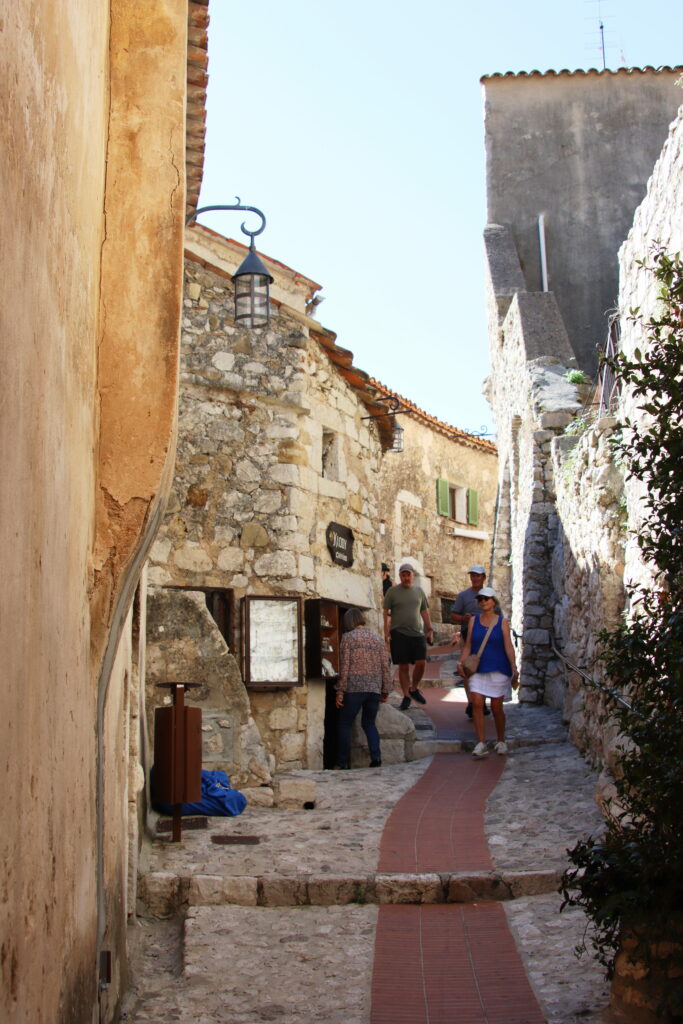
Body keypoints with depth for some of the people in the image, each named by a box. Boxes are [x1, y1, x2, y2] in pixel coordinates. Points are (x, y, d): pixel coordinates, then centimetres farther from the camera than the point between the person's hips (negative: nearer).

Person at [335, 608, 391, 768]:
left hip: (354, 688, -4)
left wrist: (340, 690, -5)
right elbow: (385, 666, 9)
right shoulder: (377, 638, 11)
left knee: (344, 724, 8)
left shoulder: (348, 637, -2)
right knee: (369, 723, 17)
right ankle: (376, 756, -2)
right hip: (374, 689, 4)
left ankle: (342, 762, 6)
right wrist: (385, 690, 16)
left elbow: (344, 666, -7)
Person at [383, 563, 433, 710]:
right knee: (403, 666, -1)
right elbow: (386, 612, 1)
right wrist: (386, 632, -6)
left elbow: (424, 611, 17)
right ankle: (406, 696, 8)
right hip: (399, 633, -3)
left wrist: (429, 629, 11)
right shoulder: (392, 591, 2)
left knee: (421, 663, -7)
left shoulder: (419, 591, 12)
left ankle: (414, 689, 16)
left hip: (417, 633, 3)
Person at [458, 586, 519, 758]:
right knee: (477, 704, -12)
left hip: (498, 670, -2)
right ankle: (481, 744, -10)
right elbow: (468, 645, 8)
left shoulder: (502, 622, 1)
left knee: (496, 707, 4)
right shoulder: (474, 621, 7)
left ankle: (501, 741, 25)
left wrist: (514, 668, -9)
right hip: (478, 669, 2)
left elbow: (508, 647, -3)